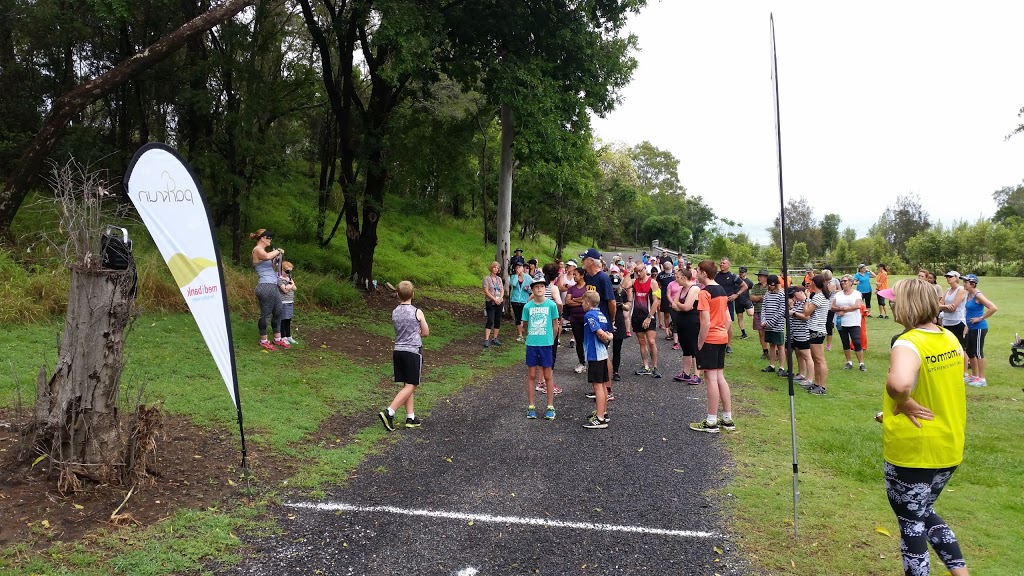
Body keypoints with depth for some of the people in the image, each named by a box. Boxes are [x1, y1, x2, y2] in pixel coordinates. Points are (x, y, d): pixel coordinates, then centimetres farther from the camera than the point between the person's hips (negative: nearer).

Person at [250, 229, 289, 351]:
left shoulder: (262, 250, 20)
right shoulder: (257, 250, -9)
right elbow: (267, 256, -31)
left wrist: (276, 257, 7)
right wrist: (278, 251, -15)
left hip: (273, 286, 10)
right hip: (266, 286, -10)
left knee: (278, 311, 14)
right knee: (265, 314, 0)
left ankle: (277, 339, 25)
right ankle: (263, 341, 11)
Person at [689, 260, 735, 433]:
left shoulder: (704, 293, -15)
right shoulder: (722, 291, 12)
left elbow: (706, 323, -19)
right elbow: (728, 319, 15)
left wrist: (699, 344, -12)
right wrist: (725, 335, 19)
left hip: (710, 340, -8)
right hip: (722, 339, 8)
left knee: (711, 378, -4)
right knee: (720, 377, 13)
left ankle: (711, 422, 2)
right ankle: (728, 420, 17)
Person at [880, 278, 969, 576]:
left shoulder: (908, 343, -23)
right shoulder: (950, 338, 2)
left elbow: (899, 384, -45)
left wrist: (904, 402, -23)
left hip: (912, 450, -7)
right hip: (948, 446, 8)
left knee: (911, 521, 10)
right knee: (925, 512, 26)